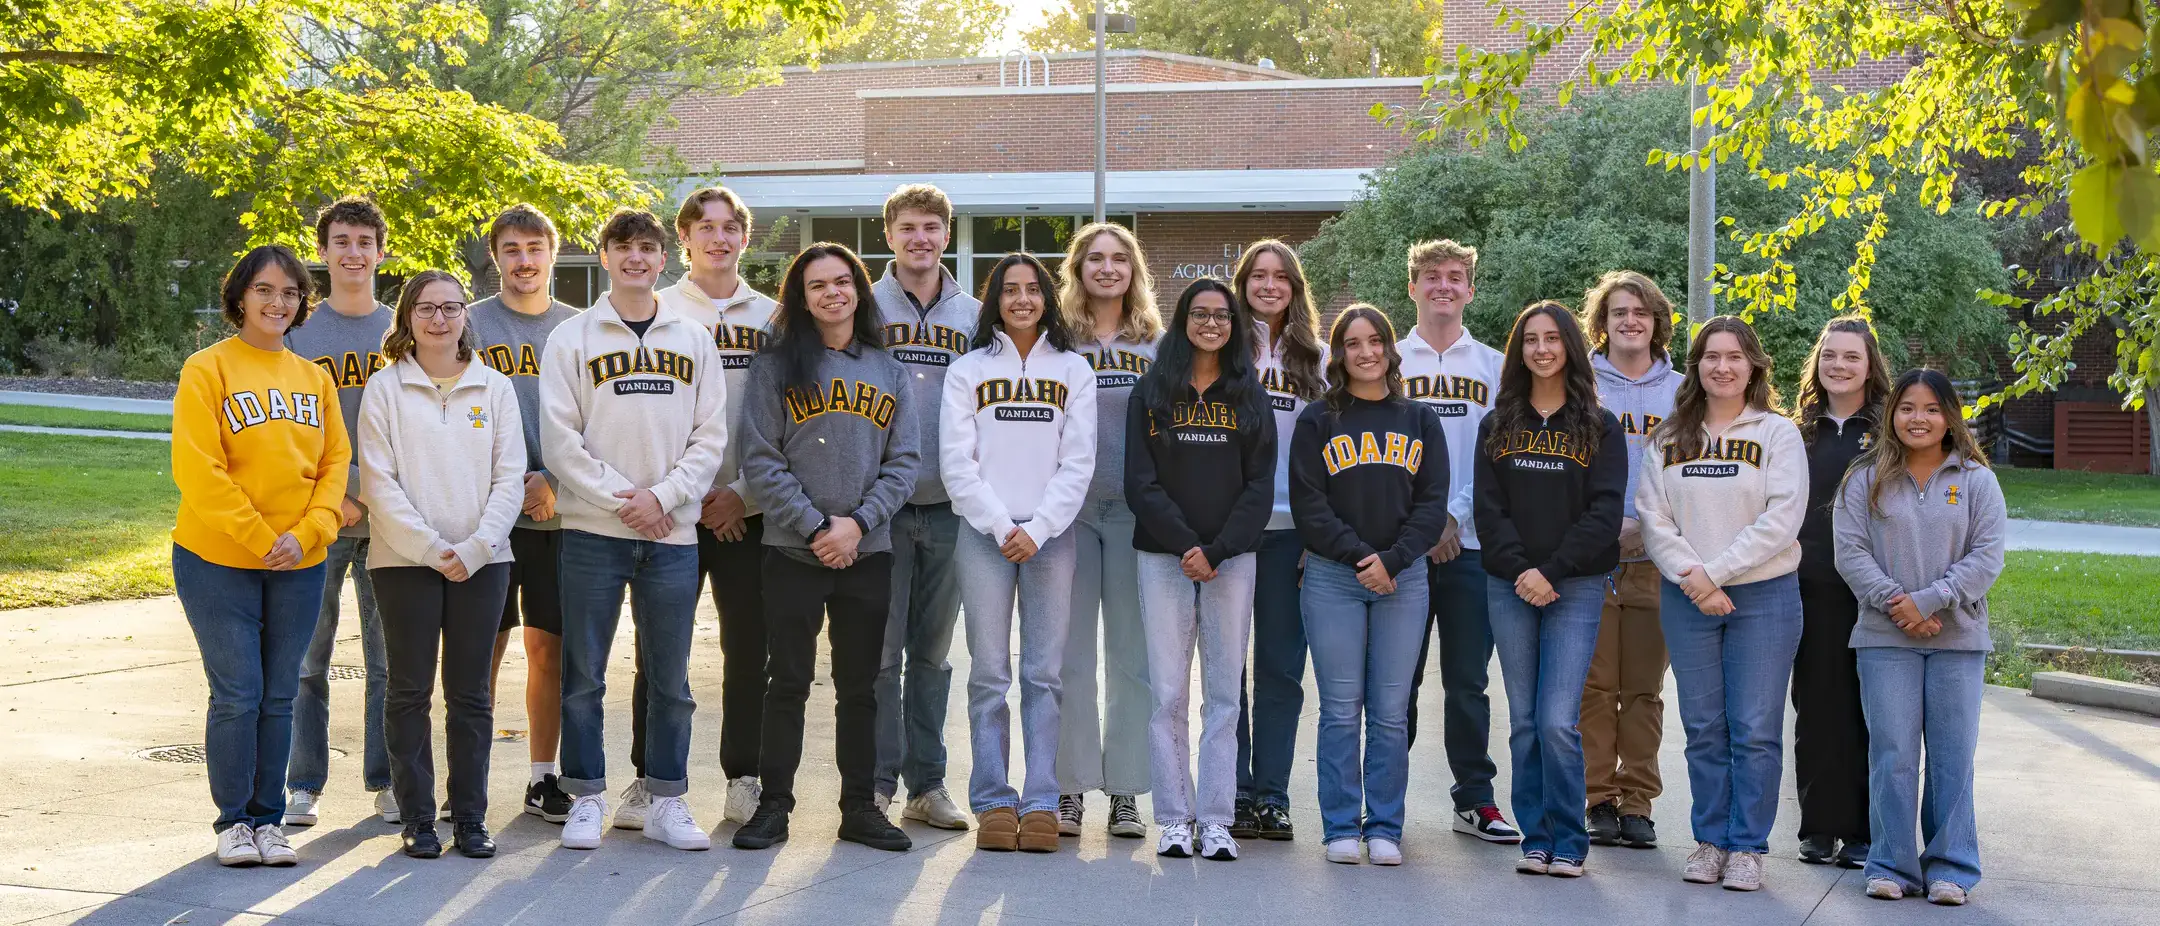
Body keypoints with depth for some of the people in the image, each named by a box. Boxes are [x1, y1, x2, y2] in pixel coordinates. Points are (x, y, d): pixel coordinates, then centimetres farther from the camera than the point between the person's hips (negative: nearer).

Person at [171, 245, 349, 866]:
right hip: (218, 560, -4)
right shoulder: (208, 369, -5)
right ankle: (233, 821, 12)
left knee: (279, 698, 8)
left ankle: (269, 818, 18)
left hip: (300, 565, 4)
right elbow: (199, 470, -12)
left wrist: (306, 534, -9)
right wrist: (260, 538, -14)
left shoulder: (315, 378, 10)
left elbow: (336, 461, 6)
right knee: (237, 695, -2)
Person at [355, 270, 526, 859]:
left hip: (482, 561, 2)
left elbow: (510, 478, 3)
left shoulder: (494, 387, 8)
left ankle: (470, 818, 12)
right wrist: (431, 549, -13)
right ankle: (417, 818, 11)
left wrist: (473, 549, -9)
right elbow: (379, 483, -4)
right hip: (404, 561, -1)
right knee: (410, 691, 3)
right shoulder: (385, 387, 3)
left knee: (471, 694, 5)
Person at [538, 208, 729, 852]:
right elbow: (559, 440, -3)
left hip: (673, 533, 2)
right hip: (593, 532, -2)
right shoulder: (572, 339, 4)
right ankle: (586, 799, 12)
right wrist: (620, 499, -11)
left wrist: (663, 495, -9)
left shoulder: (693, 340, 11)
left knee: (670, 678, 6)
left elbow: (711, 437, 5)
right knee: (584, 676, 2)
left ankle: (666, 802, 14)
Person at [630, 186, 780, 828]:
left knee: (749, 646, 3)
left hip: (749, 508, 2)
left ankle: (744, 776, 13)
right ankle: (650, 776, 10)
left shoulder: (772, 317, 11)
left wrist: (744, 492, -4)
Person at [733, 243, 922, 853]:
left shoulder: (888, 369, 11)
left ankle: (860, 807, 16)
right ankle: (773, 805, 10)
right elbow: (761, 461, -5)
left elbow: (904, 461, 5)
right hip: (792, 552, -2)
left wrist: (858, 522, -9)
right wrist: (815, 527, -12)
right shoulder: (777, 366, 2)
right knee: (788, 682, 1)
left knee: (859, 687, 9)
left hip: (868, 552, 3)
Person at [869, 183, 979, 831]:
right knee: (880, 650, -2)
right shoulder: (864, 307, 2)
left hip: (950, 505, 3)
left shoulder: (974, 316, 10)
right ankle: (877, 783, 7)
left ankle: (927, 784, 17)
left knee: (932, 652, 10)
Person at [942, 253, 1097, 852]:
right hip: (983, 533, 0)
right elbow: (956, 463, 2)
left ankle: (1041, 803, 2)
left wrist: (1037, 529, -8)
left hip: (1051, 533, 1)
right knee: (989, 673, -2)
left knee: (1045, 673, -1)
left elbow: (1078, 463, 4)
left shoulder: (1073, 371, 11)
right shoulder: (967, 370, 9)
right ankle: (993, 802, 4)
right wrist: (1000, 527, -8)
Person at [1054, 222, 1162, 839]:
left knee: (1133, 655, 4)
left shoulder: (1157, 344, 10)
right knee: (1070, 654, 2)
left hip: (1136, 508, 1)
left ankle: (1124, 792, 11)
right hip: (1070, 507, -1)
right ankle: (1070, 788, 9)